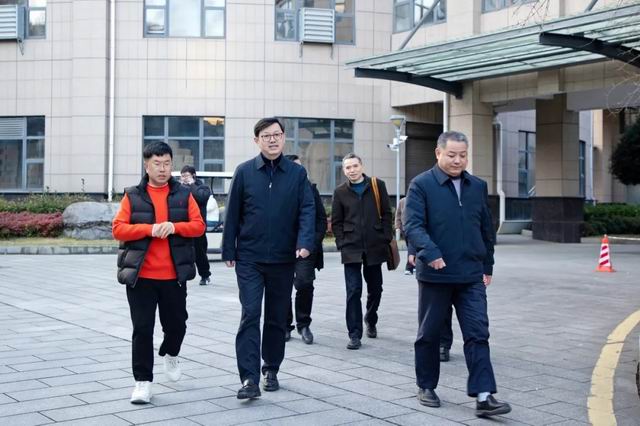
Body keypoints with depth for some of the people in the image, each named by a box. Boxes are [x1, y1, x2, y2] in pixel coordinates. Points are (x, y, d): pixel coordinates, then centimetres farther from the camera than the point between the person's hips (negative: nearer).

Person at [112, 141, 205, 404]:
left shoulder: (184, 195, 7)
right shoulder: (132, 196, 3)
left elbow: (198, 225, 1)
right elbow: (118, 229, -4)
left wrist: (174, 227, -16)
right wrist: (149, 229, -18)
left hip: (174, 276, 2)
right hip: (140, 276, -1)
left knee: (176, 323, 12)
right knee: (142, 329, -1)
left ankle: (170, 355, 44)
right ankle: (143, 382, 9)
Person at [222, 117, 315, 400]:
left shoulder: (297, 173, 3)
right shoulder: (244, 172, 0)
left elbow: (307, 210, -3)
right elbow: (232, 214, 3)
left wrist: (305, 243, -19)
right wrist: (228, 251, 2)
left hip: (283, 259, 2)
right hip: (249, 258, -1)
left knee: (277, 318, 12)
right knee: (250, 315, -8)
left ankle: (271, 371, 27)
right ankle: (249, 378, -7)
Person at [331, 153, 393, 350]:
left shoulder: (377, 186, 3)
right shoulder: (340, 192, 5)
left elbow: (387, 214, 3)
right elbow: (336, 222, 7)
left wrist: (386, 238, -4)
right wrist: (341, 244, -3)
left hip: (374, 247, 1)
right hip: (351, 249, -1)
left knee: (375, 288, 13)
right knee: (353, 291, -6)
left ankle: (371, 320, 39)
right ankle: (355, 334, -3)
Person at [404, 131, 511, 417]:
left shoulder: (478, 186, 11)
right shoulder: (422, 185, -5)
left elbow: (486, 230, 17)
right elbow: (413, 225, -15)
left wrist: (487, 267, 15)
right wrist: (430, 253, -30)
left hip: (471, 275, 4)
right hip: (435, 274, -3)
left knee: (478, 334, -3)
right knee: (429, 334, 10)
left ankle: (483, 396, -2)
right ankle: (426, 387, 26)